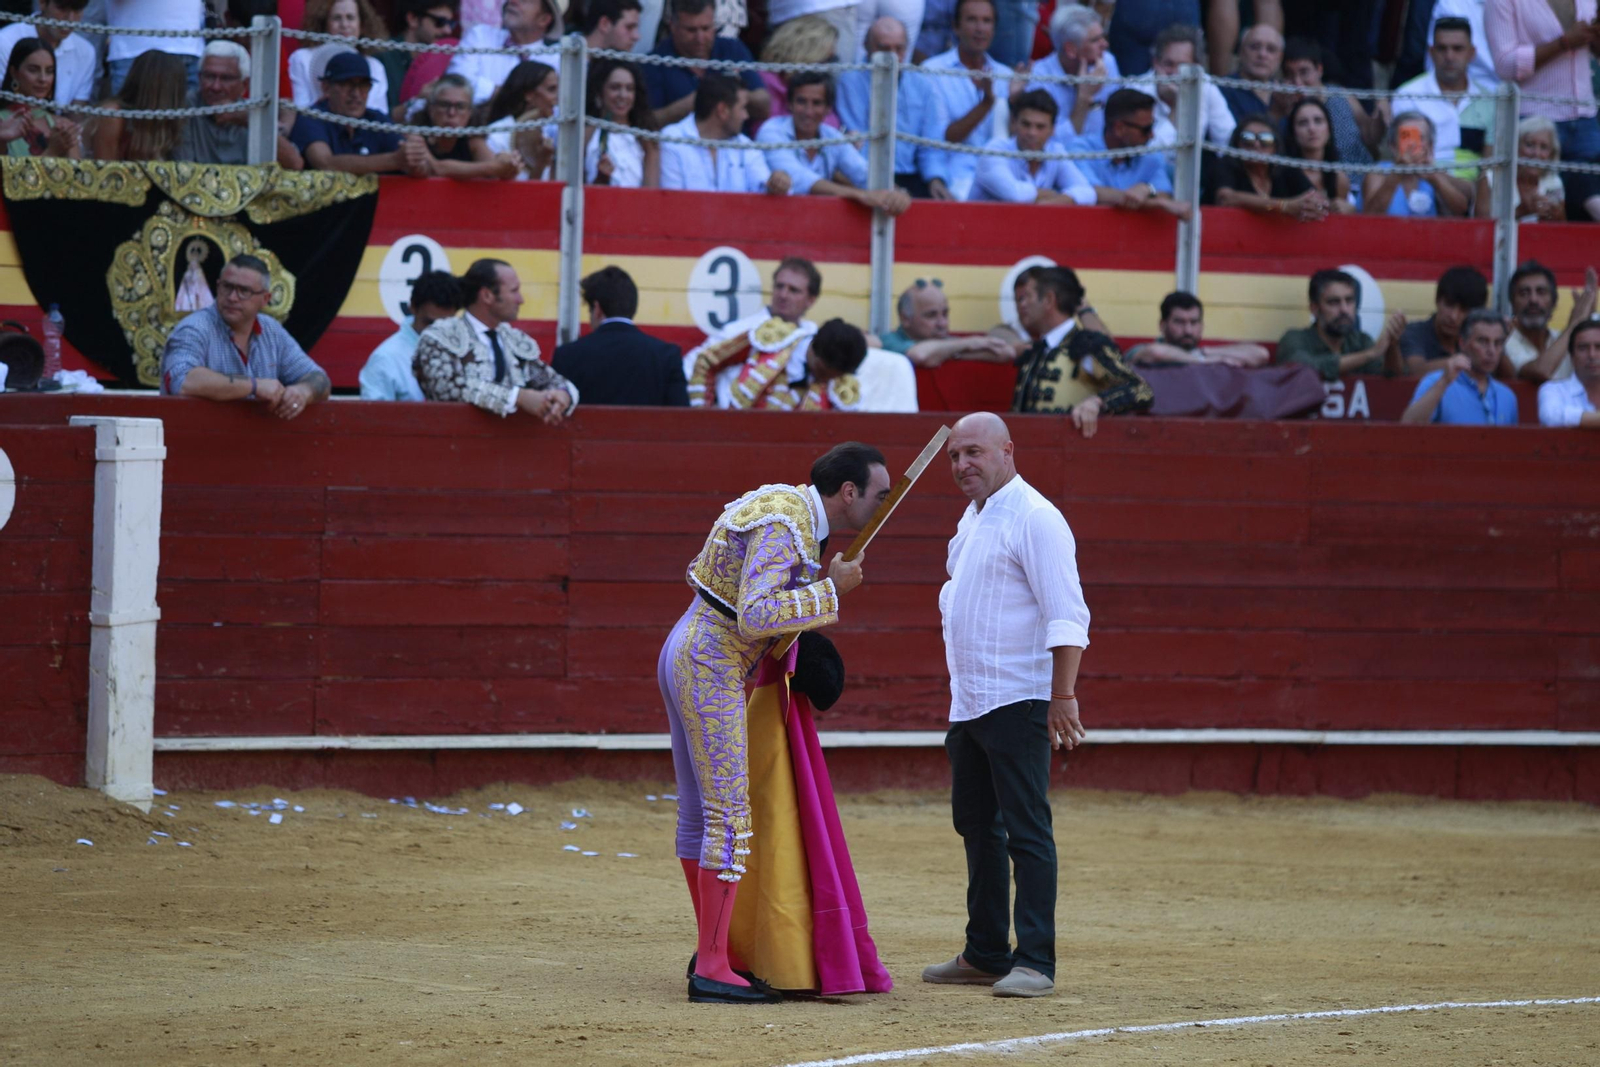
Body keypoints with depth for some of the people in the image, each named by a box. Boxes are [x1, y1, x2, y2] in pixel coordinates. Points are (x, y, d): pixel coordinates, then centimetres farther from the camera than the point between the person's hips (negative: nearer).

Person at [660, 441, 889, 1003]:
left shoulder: (787, 505, 12)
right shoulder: (783, 528, -19)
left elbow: (701, 573, 21)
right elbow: (755, 616, -28)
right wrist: (829, 589, -20)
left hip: (683, 657, 10)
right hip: (711, 669, -10)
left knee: (699, 810, 17)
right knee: (730, 816, -10)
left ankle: (710, 951, 28)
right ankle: (712, 971, -10)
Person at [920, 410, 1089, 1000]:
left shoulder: (1035, 519, -13)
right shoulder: (971, 519, 17)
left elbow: (1067, 615, -18)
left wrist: (1063, 697, -24)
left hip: (1017, 704, -10)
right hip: (968, 704, 10)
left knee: (1026, 829, -10)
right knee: (976, 824, 14)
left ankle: (1035, 962, -11)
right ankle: (986, 953, 21)